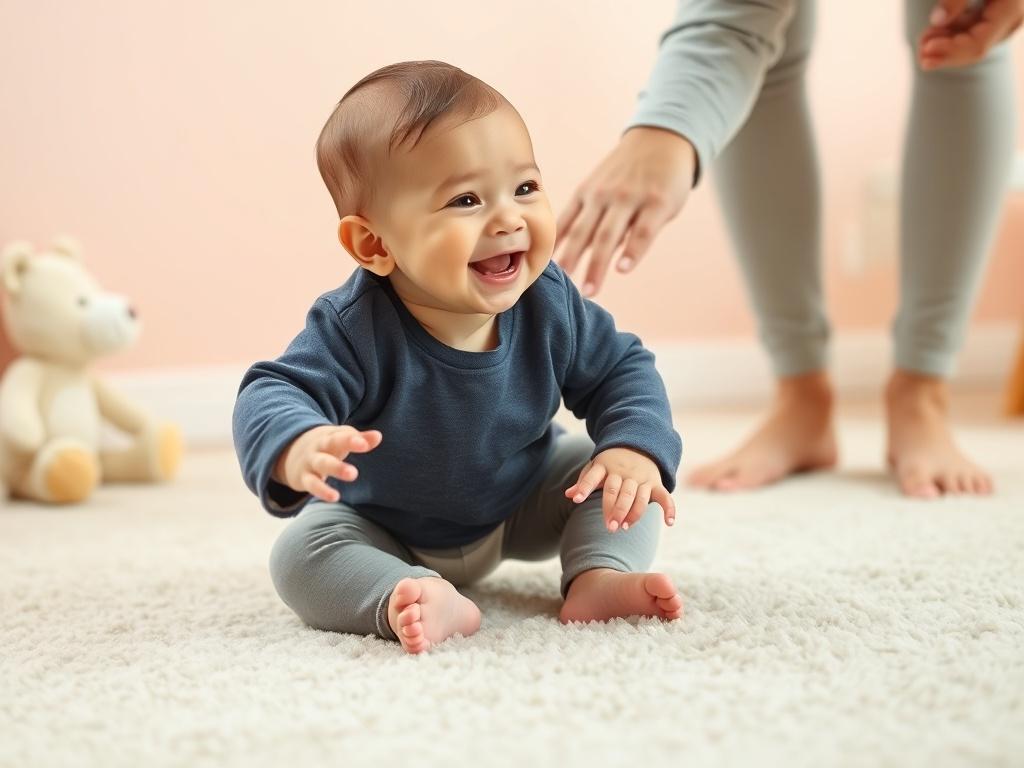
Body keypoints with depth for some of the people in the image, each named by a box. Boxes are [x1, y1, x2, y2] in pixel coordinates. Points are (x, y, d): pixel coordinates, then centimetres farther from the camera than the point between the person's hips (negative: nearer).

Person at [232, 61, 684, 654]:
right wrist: (297, 449, -64)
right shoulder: (357, 329, -35)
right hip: (382, 529, -3)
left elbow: (623, 372, -9)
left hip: (523, 506, 3)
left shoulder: (549, 302, -22)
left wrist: (636, 449, -29)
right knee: (302, 553, -27)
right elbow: (271, 395, -39)